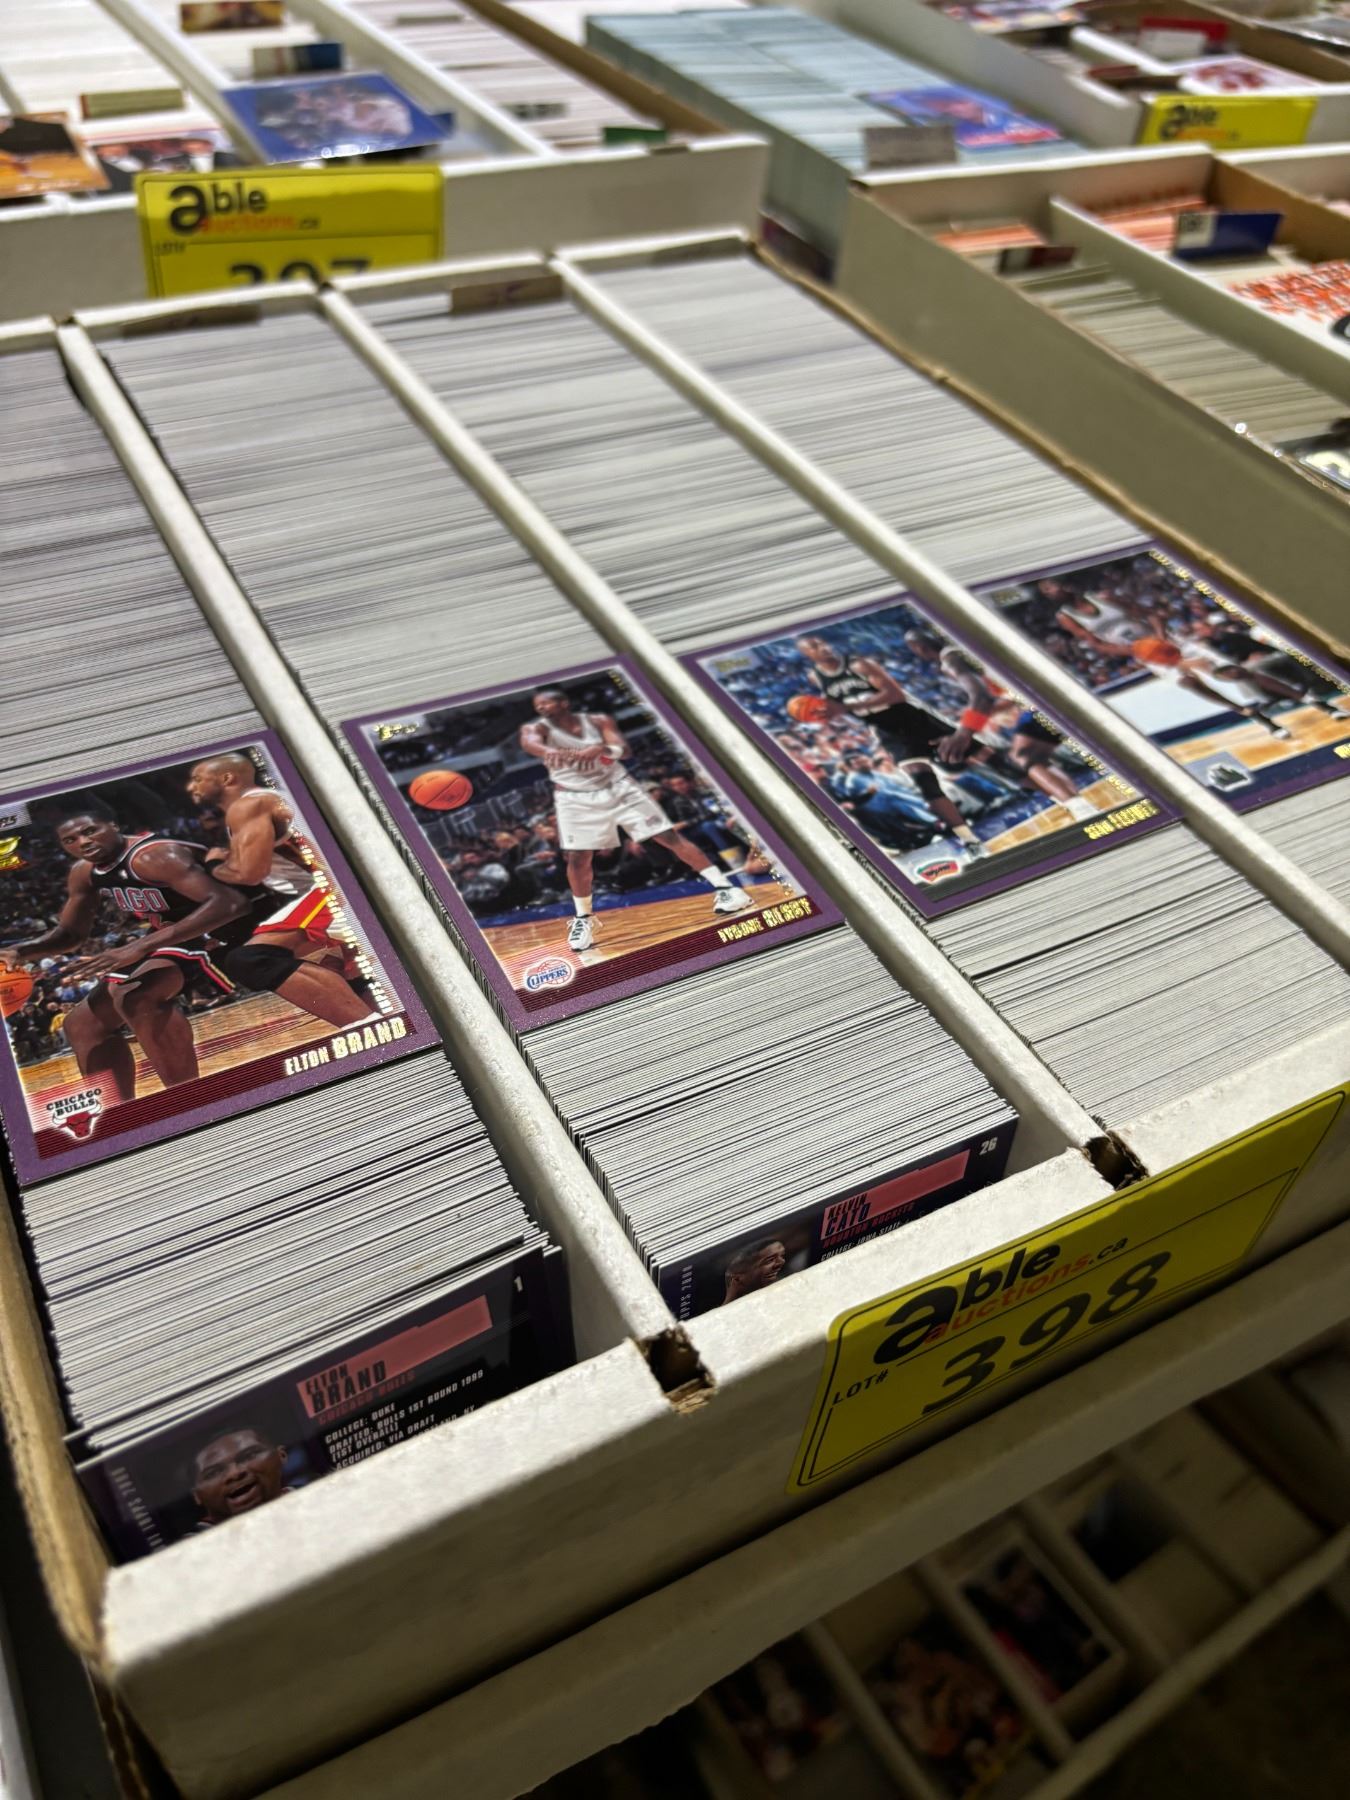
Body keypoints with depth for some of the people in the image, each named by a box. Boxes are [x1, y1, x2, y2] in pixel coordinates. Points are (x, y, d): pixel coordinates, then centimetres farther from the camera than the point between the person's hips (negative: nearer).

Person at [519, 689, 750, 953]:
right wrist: (548, 751, -56)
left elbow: (623, 749, -14)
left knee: (669, 835, -5)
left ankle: (725, 887, -3)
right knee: (577, 858, -9)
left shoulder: (598, 720, -3)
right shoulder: (536, 727, -7)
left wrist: (602, 749, -38)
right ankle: (583, 919, 13)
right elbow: (529, 742, -31)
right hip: (576, 799, 0)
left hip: (617, 787, 0)